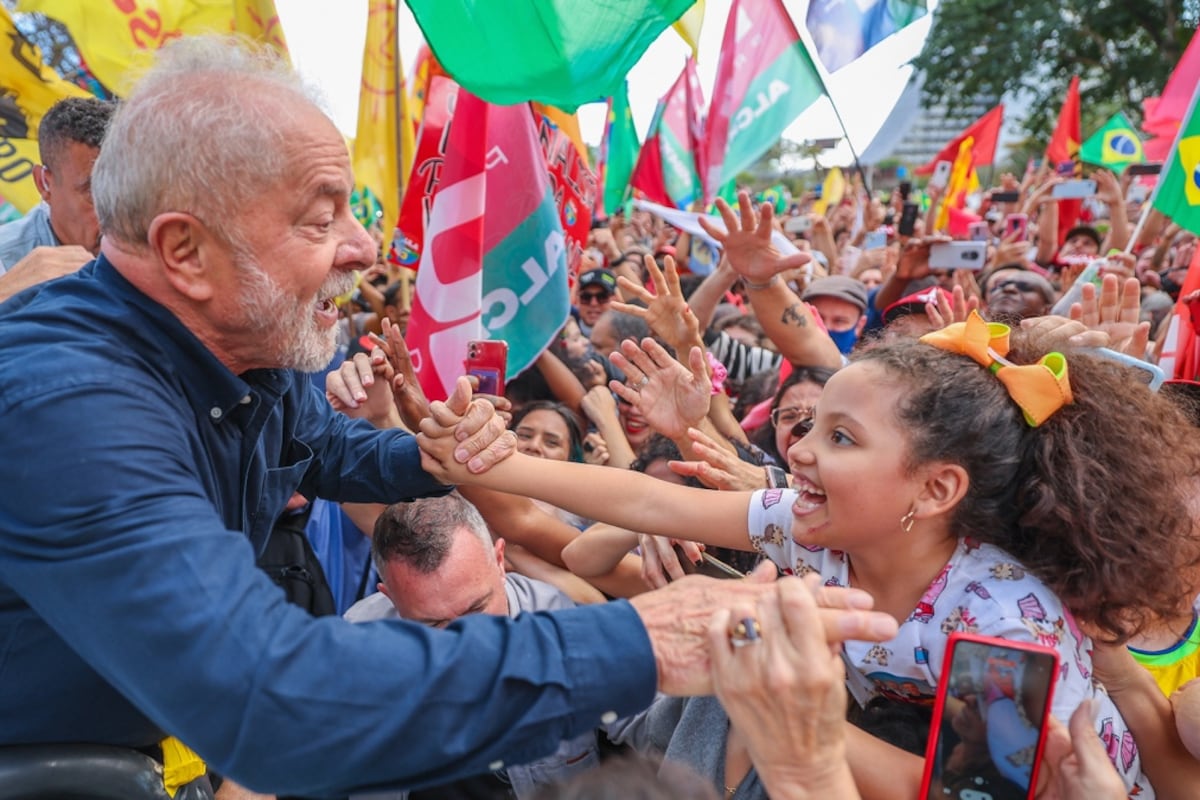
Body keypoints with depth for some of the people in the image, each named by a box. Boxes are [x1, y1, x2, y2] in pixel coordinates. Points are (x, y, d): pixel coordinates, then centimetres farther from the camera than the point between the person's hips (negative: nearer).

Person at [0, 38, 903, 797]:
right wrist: (630, 645, -43)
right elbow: (269, 696, -45)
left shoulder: (252, 349, -10)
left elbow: (330, 447, 11)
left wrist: (436, 462, -11)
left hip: (174, 727, 6)